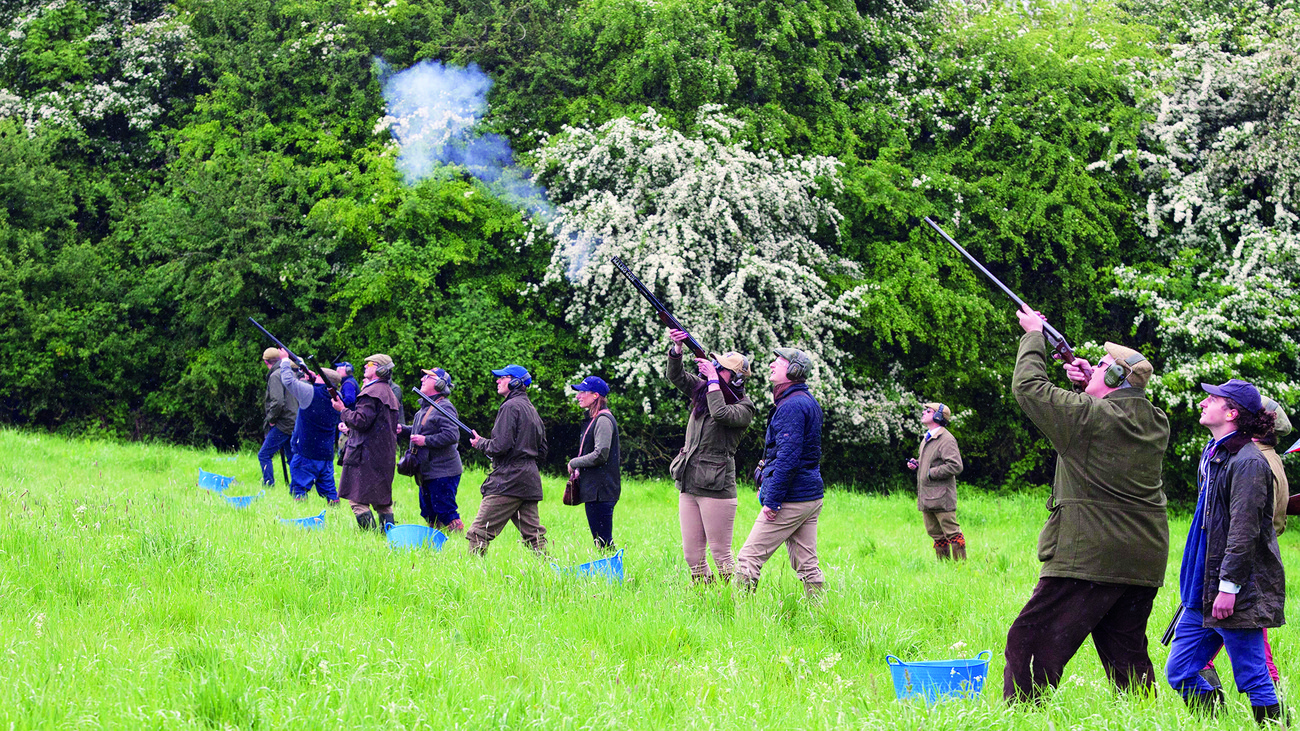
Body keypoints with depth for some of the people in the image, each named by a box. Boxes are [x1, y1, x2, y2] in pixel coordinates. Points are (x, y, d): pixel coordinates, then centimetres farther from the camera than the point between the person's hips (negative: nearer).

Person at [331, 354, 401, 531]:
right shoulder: (389, 393, 18)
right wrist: (350, 428, 20)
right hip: (385, 455, 9)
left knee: (357, 498, -6)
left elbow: (362, 421, -21)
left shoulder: (371, 392, -13)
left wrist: (342, 410, -7)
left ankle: (368, 531, -12)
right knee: (381, 499, 12)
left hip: (365, 454, -9)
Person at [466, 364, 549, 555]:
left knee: (479, 532, -7)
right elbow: (542, 453, 22)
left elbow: (500, 445, -16)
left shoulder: (510, 407, -9)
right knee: (533, 534, 8)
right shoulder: (532, 410, 19)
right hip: (531, 481, 9)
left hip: (508, 481, -9)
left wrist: (480, 442, 1)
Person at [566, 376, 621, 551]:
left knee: (603, 541, -10)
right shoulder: (592, 419, 19)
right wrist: (579, 471, 11)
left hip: (601, 490, -10)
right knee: (599, 540, 12)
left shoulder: (603, 420, -13)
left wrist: (574, 463, -8)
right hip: (593, 490, 10)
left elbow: (600, 455, -21)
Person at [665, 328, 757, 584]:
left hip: (717, 488, -7)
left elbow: (720, 413, -25)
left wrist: (712, 378, -16)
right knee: (691, 555, 7)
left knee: (721, 554, -6)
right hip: (688, 486, 7)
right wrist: (677, 348, -8)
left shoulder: (744, 408, -6)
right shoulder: (702, 392, 13)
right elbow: (676, 376, 10)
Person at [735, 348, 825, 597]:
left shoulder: (791, 406, -15)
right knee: (807, 564, 10)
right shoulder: (808, 401, 17)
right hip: (811, 496, 10)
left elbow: (788, 457, -22)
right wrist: (766, 485, 25)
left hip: (790, 500, -10)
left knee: (749, 558, -6)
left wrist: (772, 500, -20)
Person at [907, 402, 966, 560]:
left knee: (952, 533, -5)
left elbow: (955, 466, -21)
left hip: (941, 497, -9)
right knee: (935, 534, 13)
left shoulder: (946, 439, -13)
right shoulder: (927, 438, 17)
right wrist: (916, 464, 11)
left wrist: (931, 473, -17)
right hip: (925, 497, 9)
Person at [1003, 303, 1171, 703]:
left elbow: (1028, 386, -5)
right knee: (1126, 653, 16)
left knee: (1030, 644, -4)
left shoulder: (1089, 416, -13)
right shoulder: (1157, 423, 6)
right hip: (1145, 561, 8)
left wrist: (1034, 336, 9)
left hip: (1089, 557, -8)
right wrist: (1091, 385, 16)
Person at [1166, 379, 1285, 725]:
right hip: (1203, 592, 10)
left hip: (1239, 593, -10)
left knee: (1254, 680, -4)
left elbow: (1244, 531, -19)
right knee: (1179, 672, 9)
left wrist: (1228, 586, -22)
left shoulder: (1248, 461, -13)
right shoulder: (1212, 456, 16)